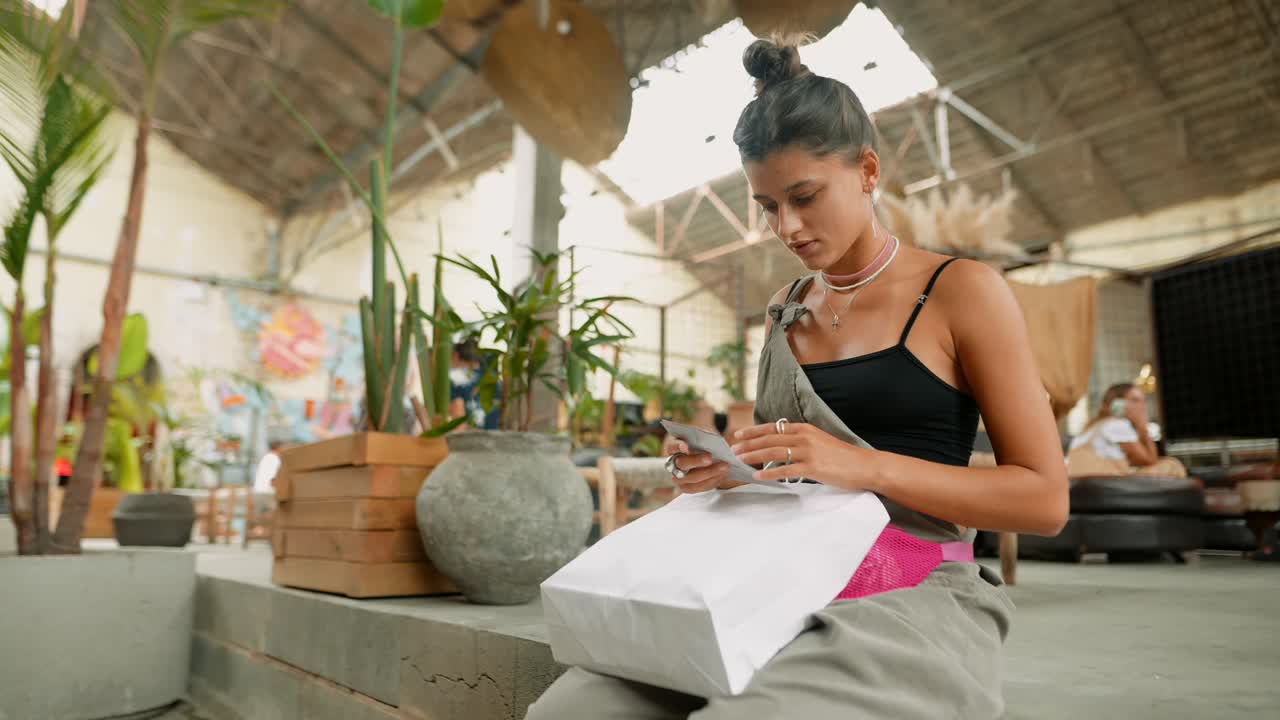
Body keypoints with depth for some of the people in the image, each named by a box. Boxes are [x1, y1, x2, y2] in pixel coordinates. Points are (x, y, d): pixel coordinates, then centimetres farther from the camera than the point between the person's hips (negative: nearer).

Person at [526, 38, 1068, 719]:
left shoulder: (964, 292, -1)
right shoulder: (786, 310, 15)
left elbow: (1044, 498, -6)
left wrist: (867, 465, -19)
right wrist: (732, 472, 0)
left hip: (912, 598, -4)